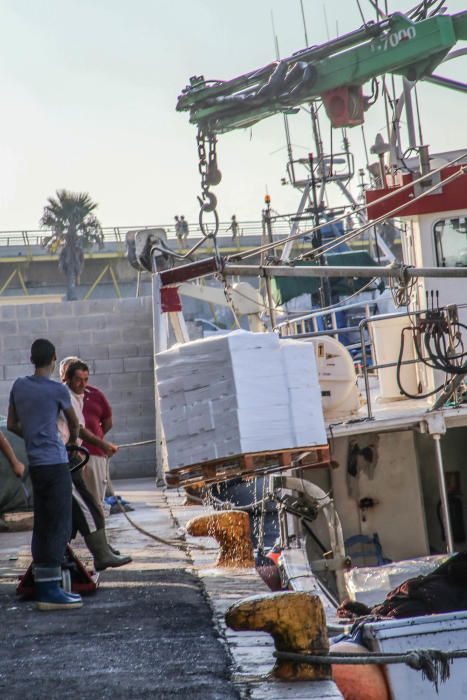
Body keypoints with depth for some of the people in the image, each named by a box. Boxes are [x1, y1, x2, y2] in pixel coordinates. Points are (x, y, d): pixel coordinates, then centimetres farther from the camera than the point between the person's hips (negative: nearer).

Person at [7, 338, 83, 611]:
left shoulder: (19, 386, 8)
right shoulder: (57, 390, -7)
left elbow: (12, 425, 15)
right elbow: (74, 422, 9)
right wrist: (73, 439, 30)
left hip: (36, 464, 6)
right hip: (55, 463, -6)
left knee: (43, 526, 9)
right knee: (60, 526, -6)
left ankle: (43, 586, 9)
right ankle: (51, 590, -10)